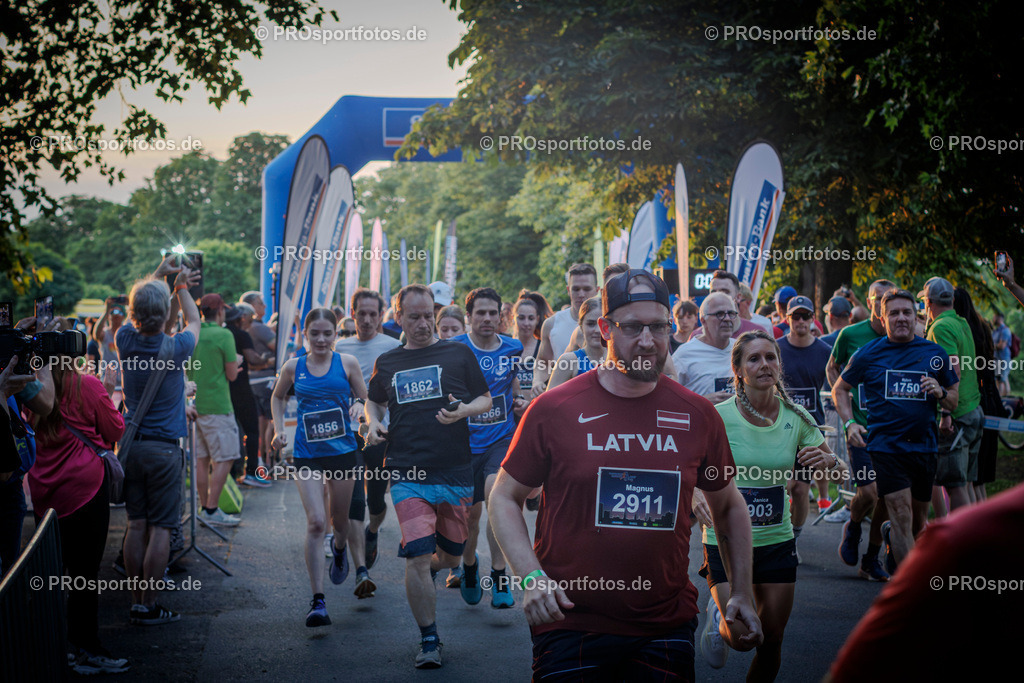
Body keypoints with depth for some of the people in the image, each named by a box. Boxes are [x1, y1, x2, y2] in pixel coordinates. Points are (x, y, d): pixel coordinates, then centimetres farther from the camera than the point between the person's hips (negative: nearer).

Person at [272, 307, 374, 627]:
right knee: (315, 522, -14)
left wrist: (358, 406, -14)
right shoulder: (293, 367, 2)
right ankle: (317, 600, -12)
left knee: (340, 520, 14)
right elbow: (278, 398, 20)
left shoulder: (347, 363, 0)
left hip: (343, 451, 1)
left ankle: (339, 548, 54)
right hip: (307, 455, -1)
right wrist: (279, 429, 7)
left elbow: (365, 398, 9)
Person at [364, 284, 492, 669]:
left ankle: (426, 568, 49)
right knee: (418, 557, -11)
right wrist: (373, 423, 4)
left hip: (455, 474, 0)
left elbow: (485, 400, 7)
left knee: (450, 556, 12)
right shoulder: (387, 363, 10)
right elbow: (374, 401, 25)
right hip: (408, 475, 0)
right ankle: (429, 641, 2)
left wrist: (464, 410, -15)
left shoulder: (458, 355, 3)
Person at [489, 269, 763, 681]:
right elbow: (504, 497, 2)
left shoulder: (698, 415, 2)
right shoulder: (554, 409, -6)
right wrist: (531, 577, -12)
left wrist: (742, 594, 10)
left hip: (667, 629, 2)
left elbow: (728, 506, 16)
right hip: (570, 627, -2)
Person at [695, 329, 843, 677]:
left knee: (771, 641, 9)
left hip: (777, 541, 3)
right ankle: (718, 618, 24)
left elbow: (837, 468, 5)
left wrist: (828, 462, -19)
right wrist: (695, 494, -30)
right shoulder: (718, 417, -12)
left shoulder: (796, 417, -3)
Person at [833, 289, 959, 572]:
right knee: (902, 515, -12)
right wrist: (850, 424, -2)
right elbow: (839, 389, 12)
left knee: (918, 522, 14)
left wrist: (940, 392, -10)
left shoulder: (934, 353, 6)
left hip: (924, 447, 3)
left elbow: (955, 398, 13)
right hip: (885, 445, -3)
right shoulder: (869, 353, 1)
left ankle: (892, 539, 47)